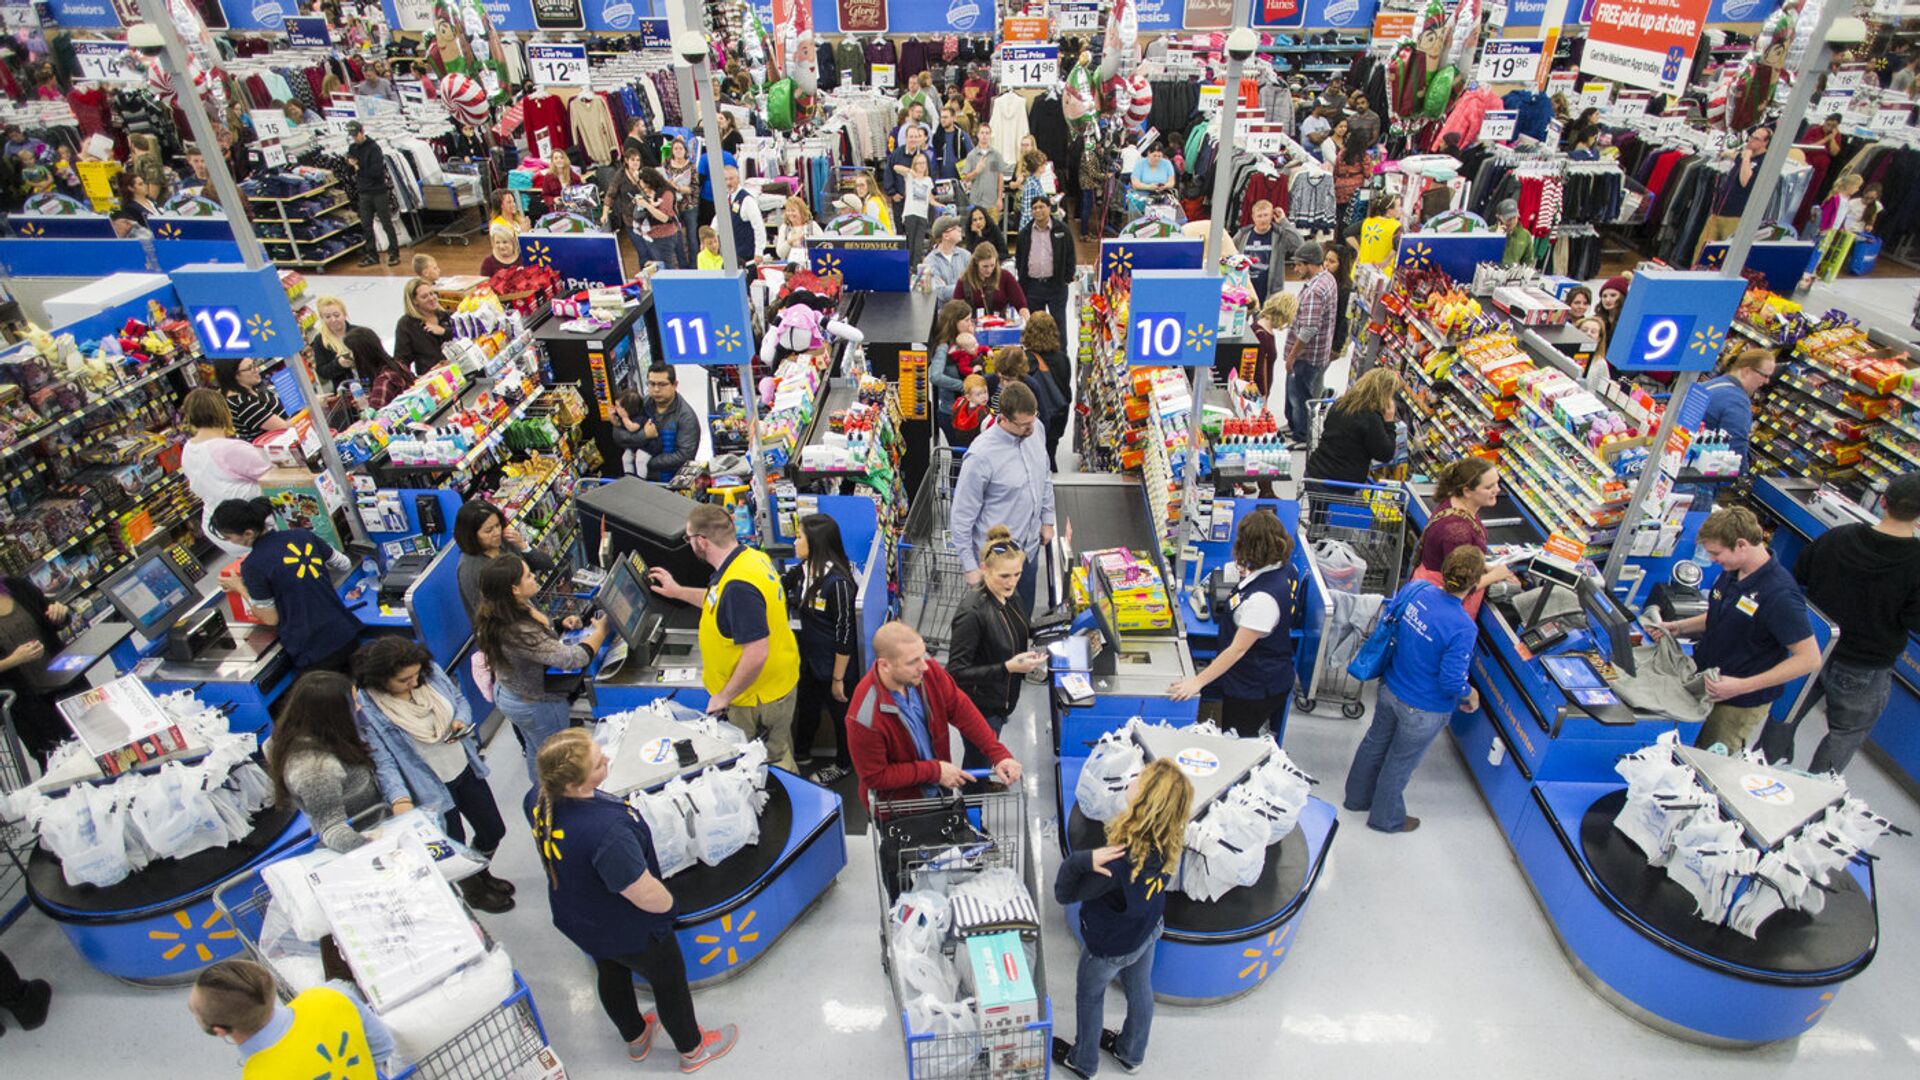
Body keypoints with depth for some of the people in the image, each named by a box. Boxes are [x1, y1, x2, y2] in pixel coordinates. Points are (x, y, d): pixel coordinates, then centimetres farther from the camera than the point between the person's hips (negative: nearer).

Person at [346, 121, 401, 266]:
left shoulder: (373, 147, -9)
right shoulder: (352, 148, 9)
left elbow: (377, 171, -17)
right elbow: (350, 169, 15)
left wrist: (359, 169, -10)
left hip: (379, 192, -6)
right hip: (363, 193, 6)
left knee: (386, 224, -1)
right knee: (366, 225, 8)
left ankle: (394, 253, 7)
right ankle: (372, 254, 15)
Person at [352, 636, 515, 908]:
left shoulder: (431, 672, -11)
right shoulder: (366, 707, -24)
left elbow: (460, 700, 5)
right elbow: (383, 760, -24)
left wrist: (461, 722, -16)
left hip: (465, 770, 5)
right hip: (430, 788, -5)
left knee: (494, 831, 19)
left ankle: (481, 873, 52)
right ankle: (473, 889, 46)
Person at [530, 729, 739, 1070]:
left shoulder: (545, 805, -18)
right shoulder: (605, 829, -45)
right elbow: (646, 895, -34)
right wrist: (667, 902, -12)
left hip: (580, 920, 7)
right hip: (628, 931, -7)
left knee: (611, 974, 31)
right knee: (669, 981, 20)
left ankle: (635, 1037, 59)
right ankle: (693, 1048, 45)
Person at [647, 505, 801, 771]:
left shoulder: (738, 584, -32)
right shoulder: (751, 557, -2)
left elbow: (756, 653, -32)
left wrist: (724, 696, -18)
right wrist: (678, 591, 26)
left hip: (758, 698, -9)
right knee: (779, 755, 28)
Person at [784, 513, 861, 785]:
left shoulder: (837, 582, -30)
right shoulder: (803, 570, -7)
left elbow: (845, 634, -24)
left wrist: (838, 678, -18)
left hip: (834, 664, -8)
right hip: (809, 658, 8)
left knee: (840, 712, 17)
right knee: (806, 706, 28)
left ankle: (844, 764, 40)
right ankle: (800, 751, 53)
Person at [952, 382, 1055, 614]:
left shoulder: (1035, 431, -7)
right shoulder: (981, 456, -27)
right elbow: (962, 517, -19)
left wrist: (1048, 520, 16)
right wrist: (970, 566, -16)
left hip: (1030, 548, 6)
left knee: (1024, 615, 23)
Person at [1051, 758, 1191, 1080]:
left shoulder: (1120, 863, -44)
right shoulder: (1171, 842, -25)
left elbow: (1064, 895, -29)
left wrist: (1082, 860, -45)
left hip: (1110, 944, -5)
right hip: (1149, 931, 5)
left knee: (1089, 996, 24)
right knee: (1139, 991, 29)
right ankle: (1132, 1053, 57)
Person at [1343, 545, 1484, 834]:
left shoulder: (1416, 588, -16)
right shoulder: (1463, 628, -33)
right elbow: (1451, 680, -27)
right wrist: (1471, 695, -6)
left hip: (1390, 688, 6)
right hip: (1423, 709, -6)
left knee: (1375, 743, 27)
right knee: (1401, 762, 18)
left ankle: (1356, 798, 50)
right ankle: (1386, 818, 43)